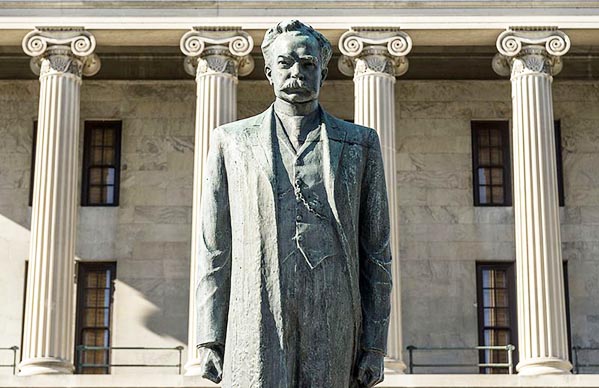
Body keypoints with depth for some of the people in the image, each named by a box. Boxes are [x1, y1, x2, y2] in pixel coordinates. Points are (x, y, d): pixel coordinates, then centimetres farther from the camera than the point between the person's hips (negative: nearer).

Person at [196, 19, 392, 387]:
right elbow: (214, 250, 10)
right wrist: (210, 339, 3)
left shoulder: (361, 144, 12)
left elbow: (376, 251, 10)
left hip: (332, 335, 1)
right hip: (257, 331, 0)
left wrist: (375, 345, 4)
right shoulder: (232, 142, 12)